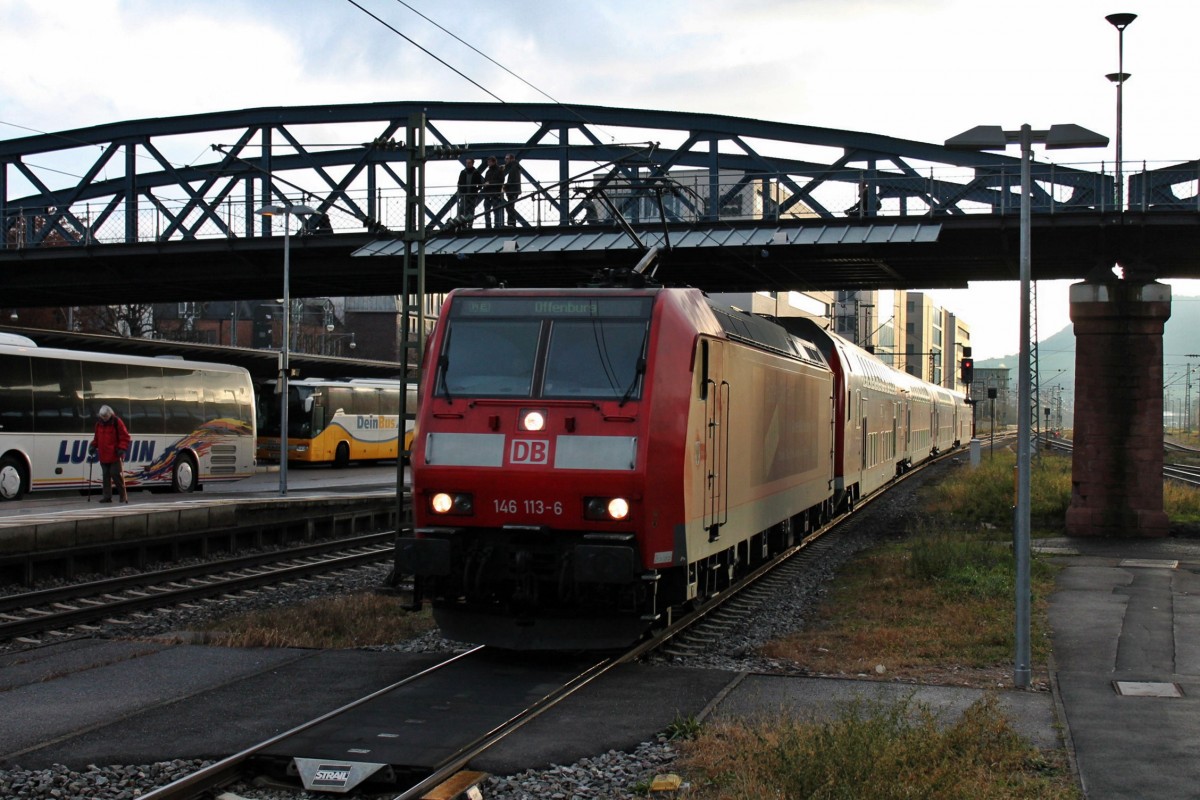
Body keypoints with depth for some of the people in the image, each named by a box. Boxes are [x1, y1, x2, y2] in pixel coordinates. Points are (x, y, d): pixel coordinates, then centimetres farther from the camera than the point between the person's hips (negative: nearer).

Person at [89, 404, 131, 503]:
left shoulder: (117, 422, -5)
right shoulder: (99, 423, 11)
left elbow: (125, 437, -5)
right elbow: (96, 437, 22)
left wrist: (122, 449, -14)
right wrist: (93, 446, 6)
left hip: (115, 455, -5)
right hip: (103, 456, 5)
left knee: (116, 474, -8)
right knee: (106, 476, 7)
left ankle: (123, 495, 1)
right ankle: (107, 496, 12)